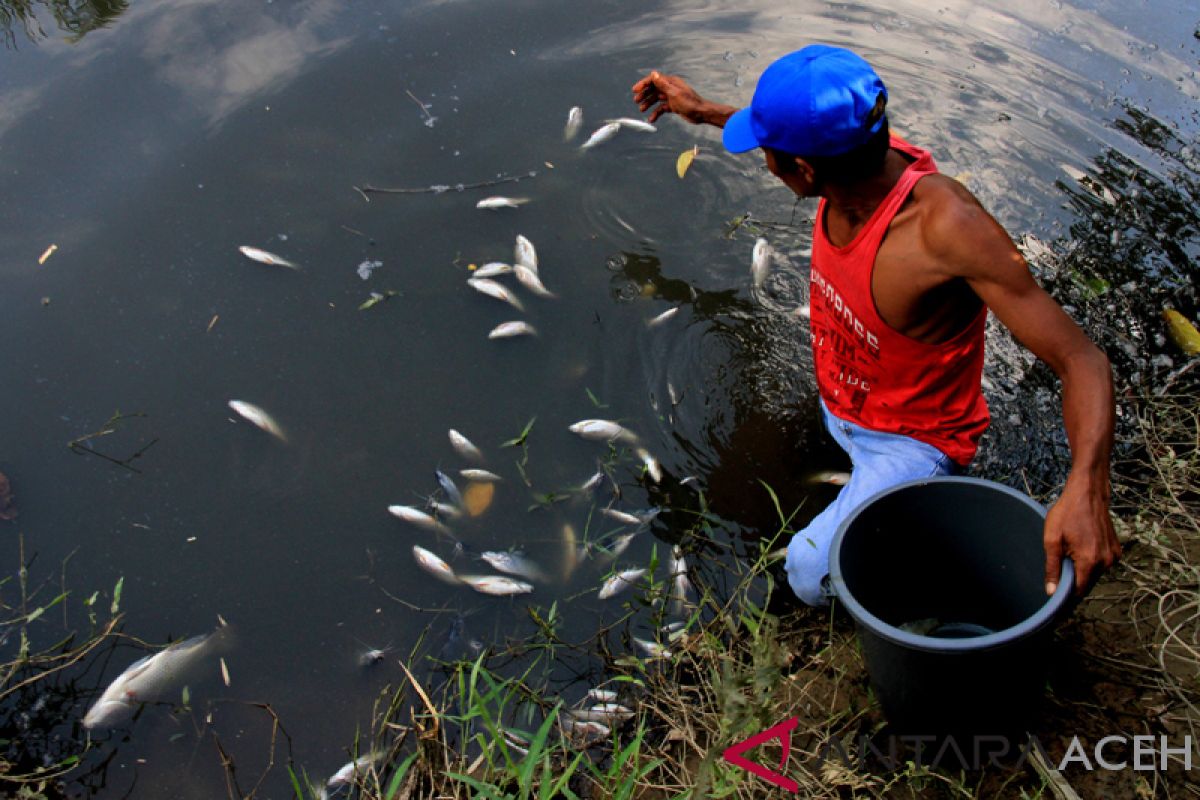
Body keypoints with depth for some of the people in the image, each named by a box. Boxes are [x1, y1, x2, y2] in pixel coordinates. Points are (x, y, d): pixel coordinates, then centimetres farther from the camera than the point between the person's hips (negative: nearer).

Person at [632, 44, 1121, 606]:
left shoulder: (948, 227, -40)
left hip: (911, 443, -7)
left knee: (813, 572, -23)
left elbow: (1082, 361, -38)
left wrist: (1085, 487, -54)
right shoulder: (859, 156, -20)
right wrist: (703, 111, 15)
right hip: (837, 409, 7)